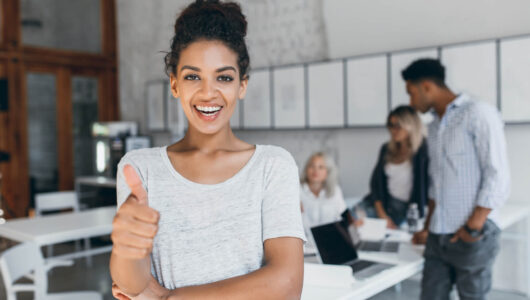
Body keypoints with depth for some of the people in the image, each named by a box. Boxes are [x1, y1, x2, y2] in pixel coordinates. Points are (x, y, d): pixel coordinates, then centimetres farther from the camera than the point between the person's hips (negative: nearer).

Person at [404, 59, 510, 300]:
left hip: (472, 237, -6)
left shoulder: (478, 114, -8)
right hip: (438, 237, 6)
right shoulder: (434, 127, 15)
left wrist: (472, 229, -15)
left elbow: (498, 178, -14)